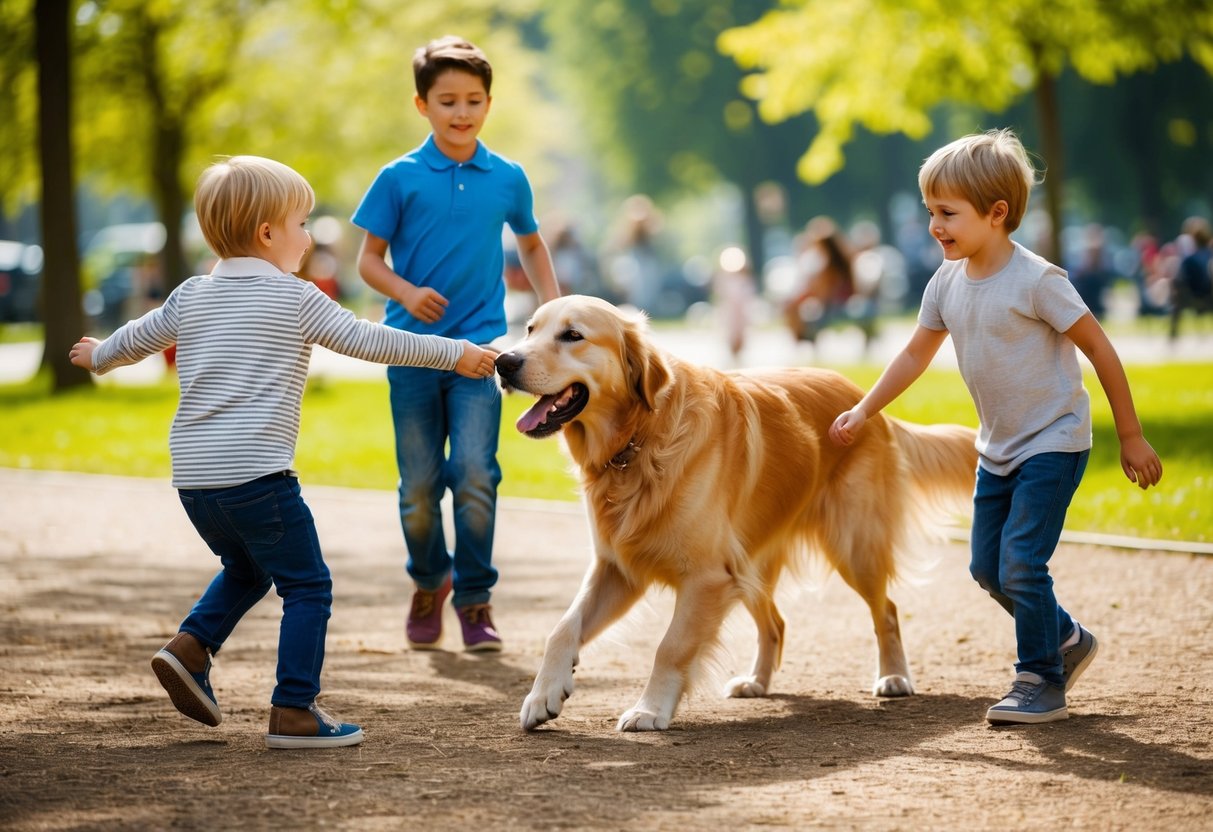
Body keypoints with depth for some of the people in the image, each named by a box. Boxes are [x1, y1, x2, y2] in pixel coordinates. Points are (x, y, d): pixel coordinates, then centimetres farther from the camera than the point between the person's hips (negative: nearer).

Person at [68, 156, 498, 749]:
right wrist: (454, 354, 6)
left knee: (246, 569, 28)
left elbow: (136, 339, 27)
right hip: (256, 474, -7)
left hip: (193, 477, 7)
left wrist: (98, 357, 49)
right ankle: (294, 712, -2)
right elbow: (370, 342, -3)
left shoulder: (192, 296, 14)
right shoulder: (294, 298, -2)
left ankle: (191, 646, 9)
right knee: (307, 586, 2)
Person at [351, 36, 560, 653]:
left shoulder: (507, 178, 5)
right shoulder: (400, 178, -1)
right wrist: (406, 292, -15)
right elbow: (368, 259, 3)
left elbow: (531, 243, 23)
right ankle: (428, 582, 31)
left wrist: (552, 304, 12)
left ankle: (474, 597, 1)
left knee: (475, 475, -13)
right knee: (418, 486, 6)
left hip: (479, 345, 0)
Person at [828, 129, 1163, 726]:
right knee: (988, 568, 12)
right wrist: (863, 411, 11)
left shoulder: (1036, 280, -21)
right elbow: (917, 352, 15)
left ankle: (1042, 681, 3)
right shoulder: (948, 283, -1)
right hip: (998, 448, 8)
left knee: (1021, 565, -13)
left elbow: (1100, 350, -15)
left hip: (1053, 442, -8)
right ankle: (1066, 641, 33)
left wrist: (1130, 437, -11)